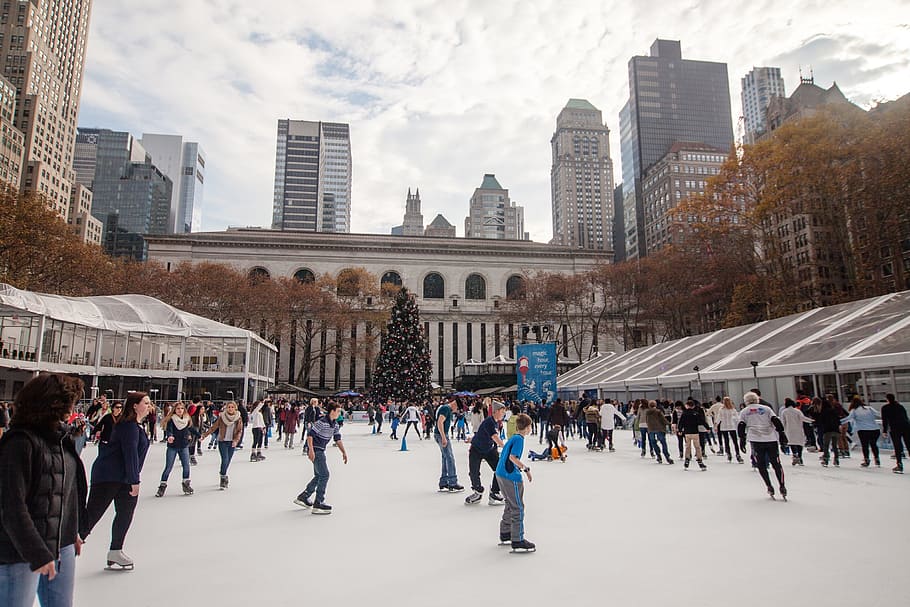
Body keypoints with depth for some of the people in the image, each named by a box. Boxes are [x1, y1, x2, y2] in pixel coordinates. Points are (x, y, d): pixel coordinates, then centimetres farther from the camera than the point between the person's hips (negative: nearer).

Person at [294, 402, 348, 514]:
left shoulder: (335, 424, 7)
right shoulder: (322, 422, -21)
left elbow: (338, 439, 12)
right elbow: (310, 435, -22)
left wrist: (343, 452, 8)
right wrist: (311, 450, -28)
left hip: (321, 451, 10)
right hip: (315, 451, -10)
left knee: (319, 476, 18)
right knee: (324, 475, -9)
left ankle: (303, 497, 30)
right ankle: (318, 504, -3)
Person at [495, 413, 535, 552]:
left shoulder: (512, 437, 14)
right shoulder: (519, 439, -13)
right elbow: (513, 457, -23)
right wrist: (526, 469, -15)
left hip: (501, 474, 10)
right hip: (511, 476, -10)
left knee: (510, 505, 21)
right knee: (518, 508, -3)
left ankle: (505, 535, 30)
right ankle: (517, 542, -1)